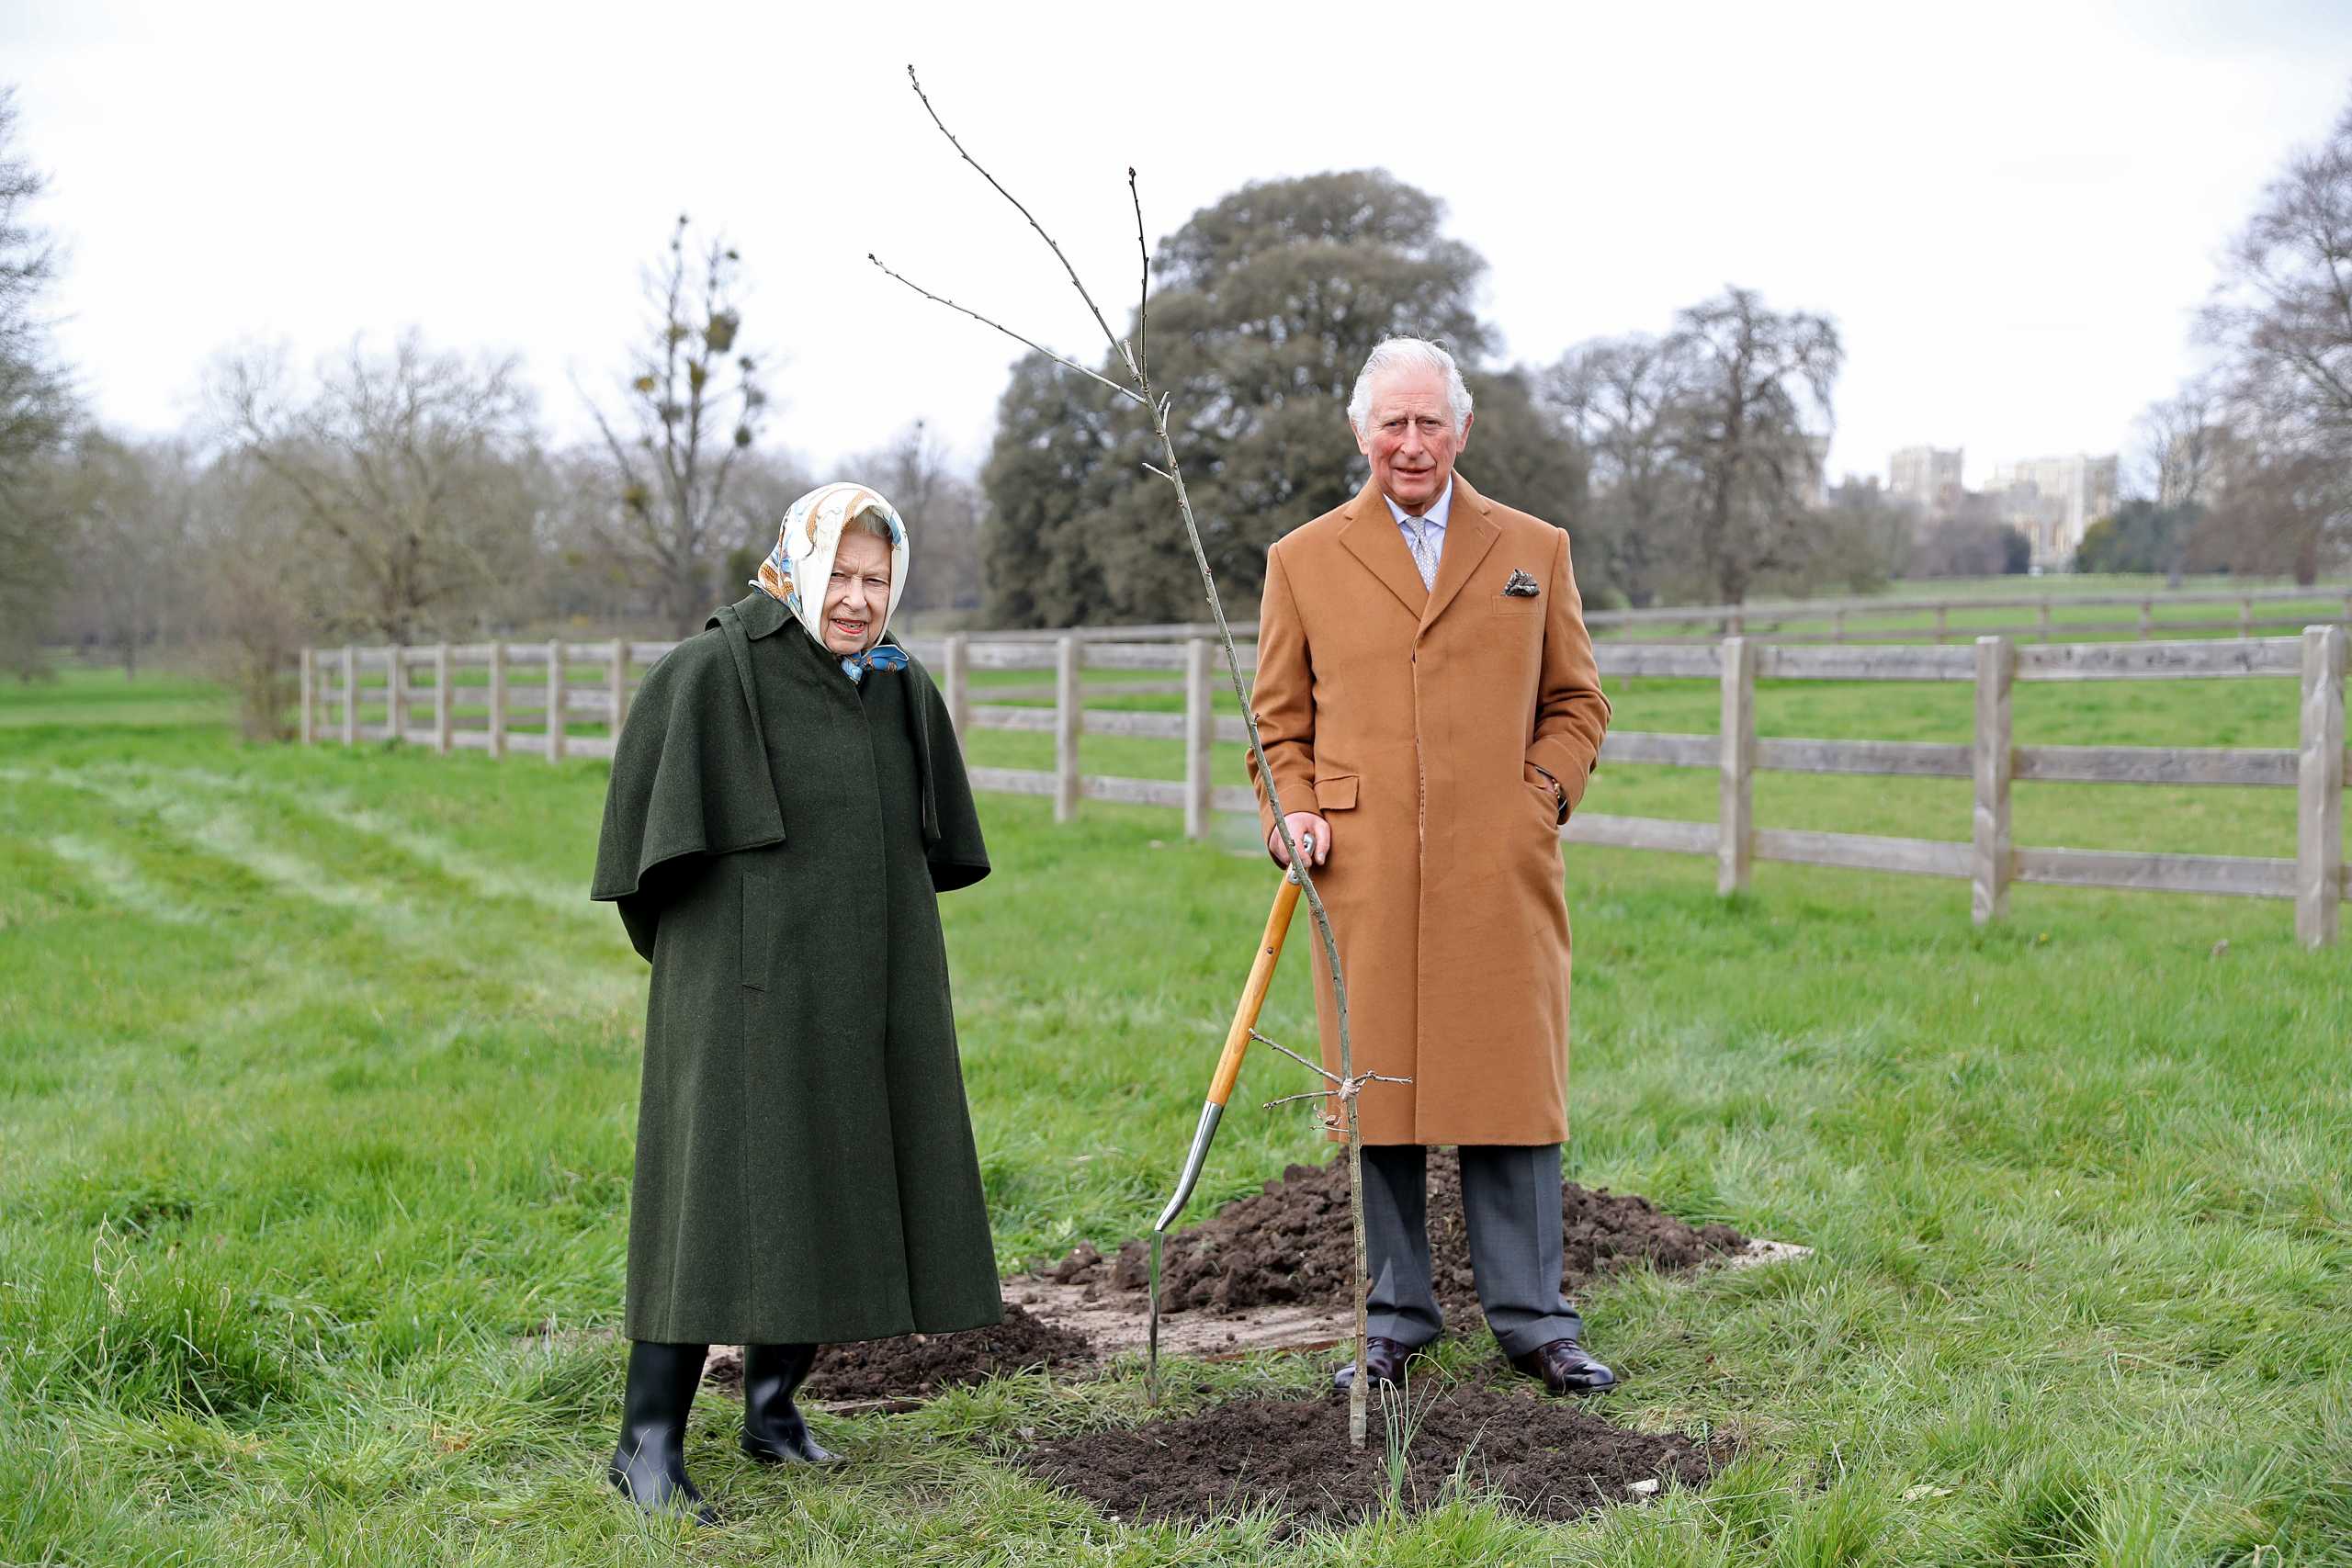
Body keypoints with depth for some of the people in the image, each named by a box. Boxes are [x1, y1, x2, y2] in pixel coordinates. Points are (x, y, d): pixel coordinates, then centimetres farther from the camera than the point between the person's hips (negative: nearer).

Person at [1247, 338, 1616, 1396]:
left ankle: (1533, 1321, 11)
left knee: (1510, 1093, 1)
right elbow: (1277, 721, 14)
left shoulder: (1534, 550, 13)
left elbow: (1576, 702, 16)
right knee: (1379, 1099, 3)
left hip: (1499, 873, 0)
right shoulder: (1303, 560, 11)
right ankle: (1393, 1319, 15)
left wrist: (1543, 794, 0)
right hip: (1364, 875, 0)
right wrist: (1290, 813, -3)